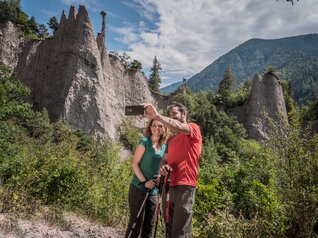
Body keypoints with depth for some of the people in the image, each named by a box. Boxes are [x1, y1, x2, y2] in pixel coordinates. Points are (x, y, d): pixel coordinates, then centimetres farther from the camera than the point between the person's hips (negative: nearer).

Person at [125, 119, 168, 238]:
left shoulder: (164, 147, 9)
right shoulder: (145, 141, -8)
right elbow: (135, 164, -11)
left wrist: (160, 178, -3)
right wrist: (144, 181, -19)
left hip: (153, 191, 6)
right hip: (139, 188, -6)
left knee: (149, 226, 13)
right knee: (136, 224, -1)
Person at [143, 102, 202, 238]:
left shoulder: (194, 129, -1)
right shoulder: (171, 139, 21)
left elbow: (178, 127, -23)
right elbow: (164, 160, 20)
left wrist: (156, 116, -29)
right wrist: (163, 166, -4)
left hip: (184, 186, -8)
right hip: (170, 186, 8)